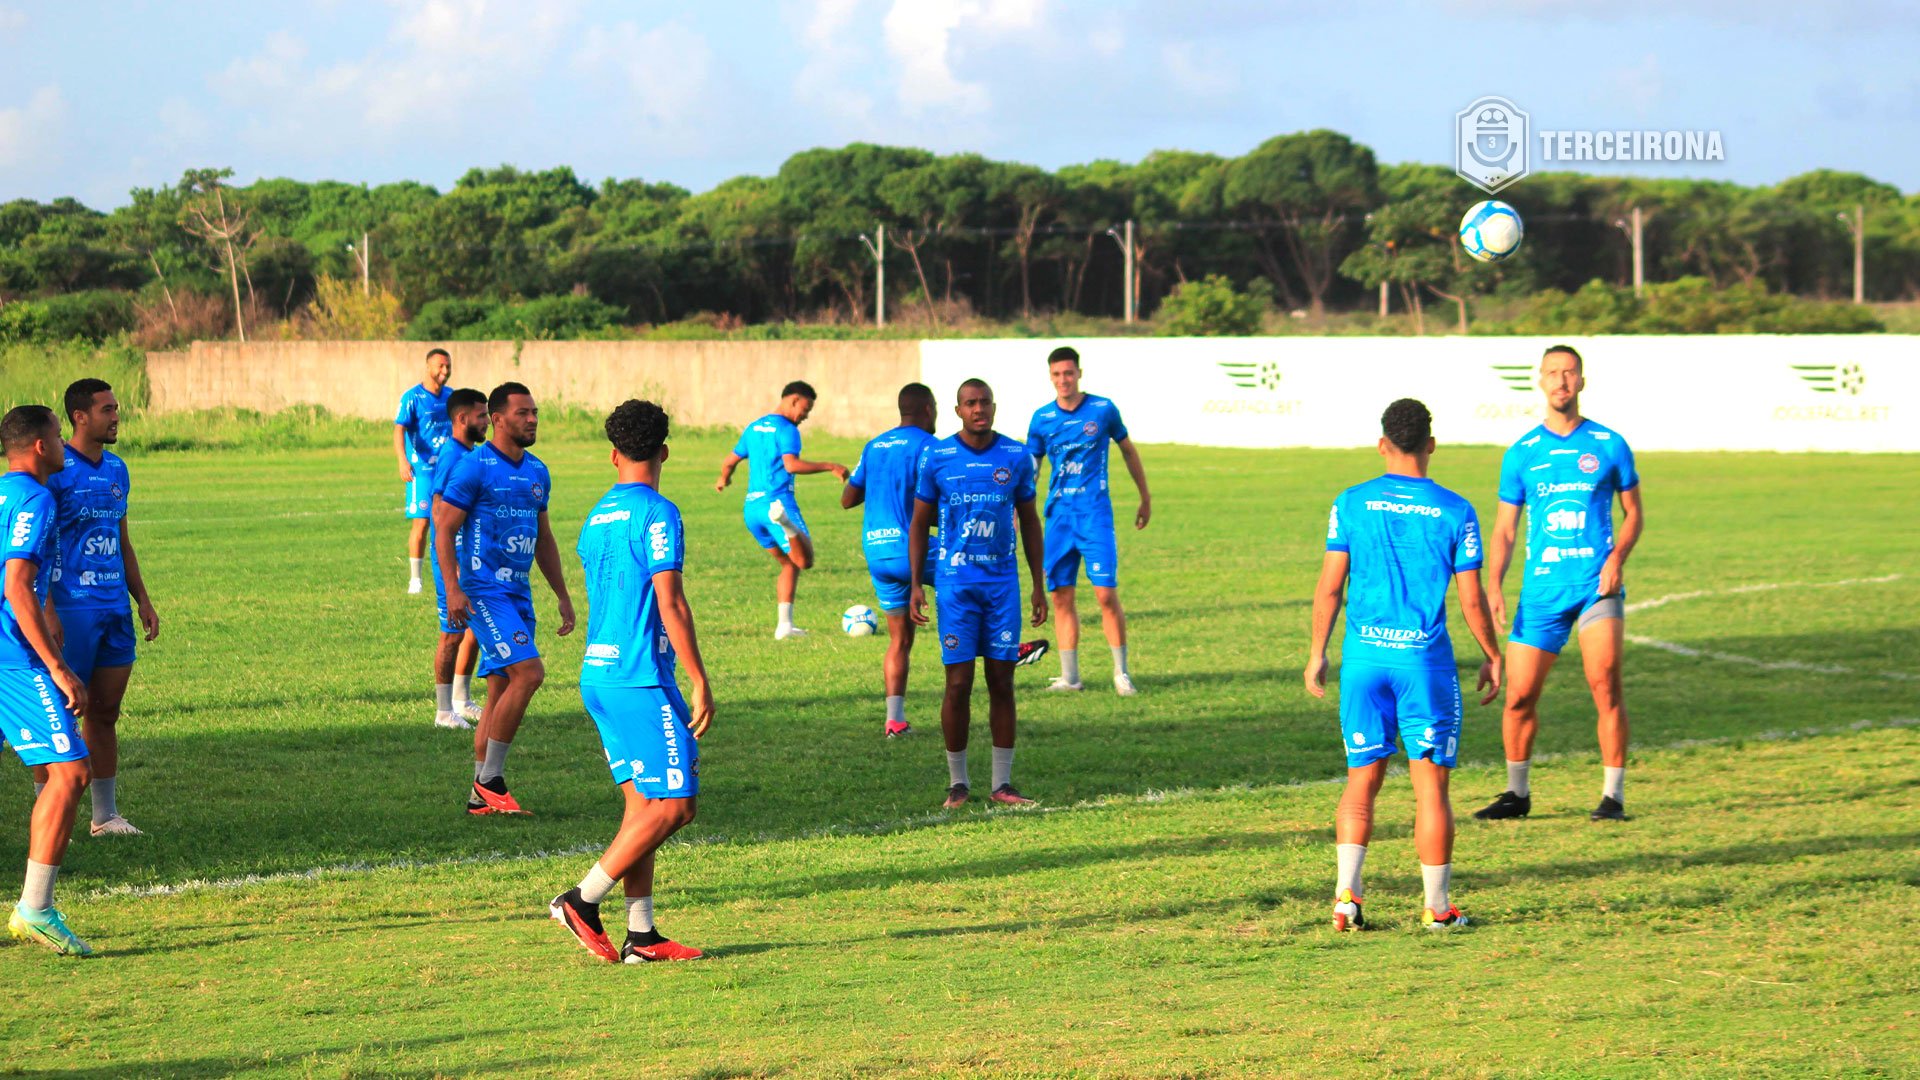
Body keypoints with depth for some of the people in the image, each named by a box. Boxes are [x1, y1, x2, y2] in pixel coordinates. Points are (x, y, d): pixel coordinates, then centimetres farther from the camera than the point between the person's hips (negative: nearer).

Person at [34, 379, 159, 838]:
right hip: (71, 609, -7)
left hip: (115, 610, 7)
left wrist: (143, 600, 18)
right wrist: (47, 611, -19)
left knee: (105, 713, 10)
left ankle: (106, 815, 16)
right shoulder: (56, 470, -10)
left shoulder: (116, 470, 14)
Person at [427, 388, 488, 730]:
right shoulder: (451, 458, -17)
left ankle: (462, 702, 26)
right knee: (453, 634, -3)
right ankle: (444, 711, 5)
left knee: (476, 630, 15)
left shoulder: (471, 455, 11)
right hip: (456, 562, -9)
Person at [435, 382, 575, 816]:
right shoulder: (475, 467, -9)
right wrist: (453, 588, -20)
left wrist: (563, 596, 20)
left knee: (502, 691, 8)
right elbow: (444, 527, -10)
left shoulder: (537, 472, 14)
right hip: (484, 590, -8)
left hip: (519, 593, 8)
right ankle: (490, 779, -10)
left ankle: (481, 797, 13)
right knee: (528, 672, -19)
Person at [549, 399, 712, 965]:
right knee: (674, 805, -5)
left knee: (643, 804, 9)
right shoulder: (657, 514, -11)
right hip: (642, 678, -9)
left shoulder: (596, 518, 14)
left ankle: (642, 935, 7)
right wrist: (700, 682, -13)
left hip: (597, 674, 9)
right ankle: (582, 901, -6)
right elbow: (670, 604, -16)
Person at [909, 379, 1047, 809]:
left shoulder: (1016, 457, 3)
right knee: (959, 683, -3)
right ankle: (957, 783, 8)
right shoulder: (936, 457, -1)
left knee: (1002, 682, 2)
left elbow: (1030, 522, 11)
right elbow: (919, 523, 5)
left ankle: (1002, 783, 9)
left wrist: (1039, 586, 9)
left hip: (1003, 582, 2)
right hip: (955, 582, -2)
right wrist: (915, 585, -1)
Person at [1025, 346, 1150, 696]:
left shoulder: (1103, 410, -1)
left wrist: (1145, 497, 17)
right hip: (1059, 514, 3)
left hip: (1095, 512, -3)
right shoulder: (1042, 418, 4)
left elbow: (1128, 451, 13)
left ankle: (1122, 672, 3)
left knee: (1106, 594, -9)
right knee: (1061, 597, 3)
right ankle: (1069, 676, 12)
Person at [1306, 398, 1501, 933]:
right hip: (1426, 661, -2)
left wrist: (1317, 653, 10)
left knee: (1362, 779, 10)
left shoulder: (1351, 503, 0)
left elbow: (1329, 587, 0)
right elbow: (1472, 598, -1)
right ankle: (1437, 906, 10)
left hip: (1364, 655, 2)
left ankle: (1346, 894, -3)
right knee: (1430, 786, 5)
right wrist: (1493, 657, 12)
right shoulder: (1455, 512, -3)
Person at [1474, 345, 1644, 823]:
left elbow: (1633, 513, 12)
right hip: (1541, 589, 2)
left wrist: (1617, 557, -7)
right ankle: (1517, 793, 19)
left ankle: (1614, 795, -7)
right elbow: (1504, 529, 11)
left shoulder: (1609, 445, 5)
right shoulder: (1521, 453, 8)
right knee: (1519, 695, 0)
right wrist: (1494, 586, -3)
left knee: (1605, 681, -17)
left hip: (1597, 583, -2)